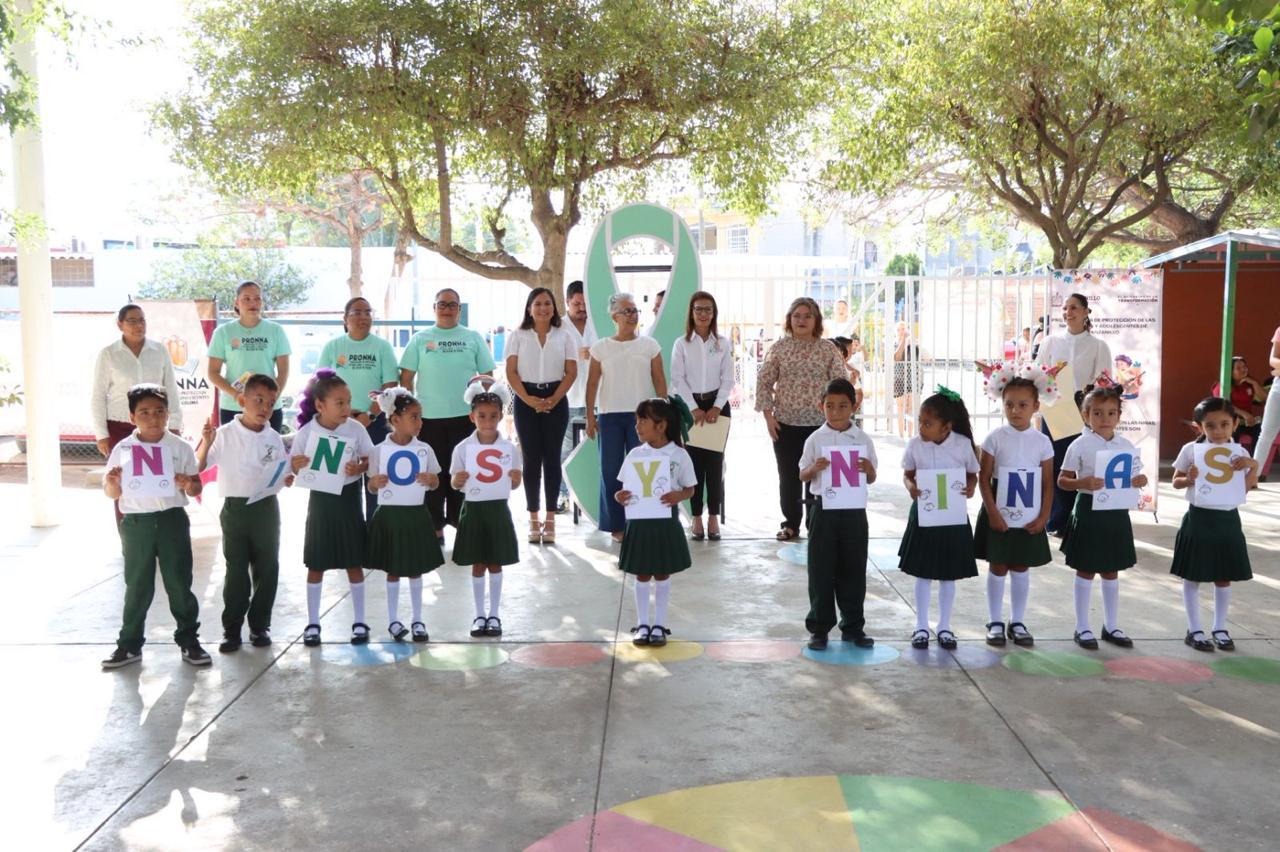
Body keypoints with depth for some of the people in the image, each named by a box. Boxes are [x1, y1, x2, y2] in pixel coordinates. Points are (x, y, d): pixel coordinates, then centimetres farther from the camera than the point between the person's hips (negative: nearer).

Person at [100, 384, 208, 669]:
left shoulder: (180, 447, 0)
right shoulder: (122, 450, 1)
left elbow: (196, 487, 4)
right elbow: (112, 494, 7)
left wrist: (188, 484, -18)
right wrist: (112, 481, -14)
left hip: (172, 520, 0)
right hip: (136, 524, 1)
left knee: (179, 582, 5)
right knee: (137, 585, 8)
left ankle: (188, 639, 15)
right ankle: (129, 644, 18)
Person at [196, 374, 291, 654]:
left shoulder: (274, 438, 4)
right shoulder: (225, 434, -4)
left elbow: (284, 478, 10)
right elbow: (198, 467, -6)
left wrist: (289, 476, -12)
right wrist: (206, 442, -20)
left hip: (266, 508, 3)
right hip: (235, 507, -2)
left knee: (267, 569, 7)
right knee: (236, 571, 2)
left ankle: (260, 625, 19)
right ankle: (231, 629, 10)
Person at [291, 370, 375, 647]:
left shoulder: (356, 429, -8)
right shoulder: (305, 433, -9)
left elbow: (370, 459, 0)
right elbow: (294, 468, -2)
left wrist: (360, 468, -20)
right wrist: (296, 466, -24)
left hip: (348, 499, 0)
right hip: (320, 500, 0)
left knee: (354, 563, 7)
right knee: (316, 565, 8)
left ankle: (359, 622, 19)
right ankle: (312, 623, 20)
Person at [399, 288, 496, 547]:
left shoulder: (473, 338, 7)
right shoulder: (420, 339, 6)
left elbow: (487, 375, 7)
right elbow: (406, 377, 5)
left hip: (466, 416, 0)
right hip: (429, 417, 0)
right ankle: (435, 527, 14)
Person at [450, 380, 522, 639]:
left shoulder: (510, 448, -3)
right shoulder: (462, 448, -4)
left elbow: (514, 484, 2)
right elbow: (455, 483, 1)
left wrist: (515, 479, -20)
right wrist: (458, 480, -21)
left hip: (498, 509, 0)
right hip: (473, 510, 0)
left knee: (495, 564, 8)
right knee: (478, 565, 8)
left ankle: (494, 615, 20)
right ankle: (480, 615, 21)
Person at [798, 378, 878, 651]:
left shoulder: (863, 439, 3)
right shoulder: (815, 439, 0)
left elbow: (871, 479, 8)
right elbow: (802, 476, 4)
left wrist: (868, 470, -14)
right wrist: (814, 469, -17)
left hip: (854, 510, 1)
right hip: (824, 508, -1)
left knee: (853, 569, 8)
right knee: (821, 570, 3)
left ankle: (853, 626, 20)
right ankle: (819, 627, 13)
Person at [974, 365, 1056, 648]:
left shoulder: (1042, 442, -1)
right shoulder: (995, 438, -6)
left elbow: (1048, 484, 2)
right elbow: (984, 478, -7)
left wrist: (1043, 517, -6)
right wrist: (992, 513, -14)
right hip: (998, 512, -2)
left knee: (1021, 567, 10)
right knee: (998, 567, 5)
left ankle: (1018, 622, 22)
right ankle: (995, 622, 16)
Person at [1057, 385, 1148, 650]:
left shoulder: (1127, 446, 3)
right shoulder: (1080, 445, -9)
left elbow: (1135, 477, 13)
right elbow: (1062, 480, -8)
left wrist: (1140, 481, -10)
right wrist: (1083, 483, -26)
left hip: (1116, 511, 4)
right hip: (1089, 510, -4)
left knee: (1111, 571, 14)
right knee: (1085, 571, 5)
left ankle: (1111, 626, 26)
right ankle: (1082, 628, 15)